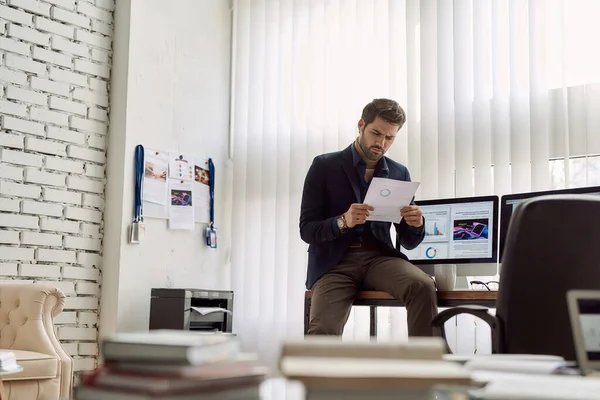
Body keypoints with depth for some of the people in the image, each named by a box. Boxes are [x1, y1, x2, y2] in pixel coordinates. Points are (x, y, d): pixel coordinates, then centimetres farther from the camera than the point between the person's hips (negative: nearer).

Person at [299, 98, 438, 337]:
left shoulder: (399, 173, 12)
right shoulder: (324, 166, 2)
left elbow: (408, 242, 13)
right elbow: (307, 230, -3)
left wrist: (417, 224, -11)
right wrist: (343, 221, -23)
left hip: (379, 257, 3)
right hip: (334, 261, -3)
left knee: (423, 286, -28)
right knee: (323, 331, -28)